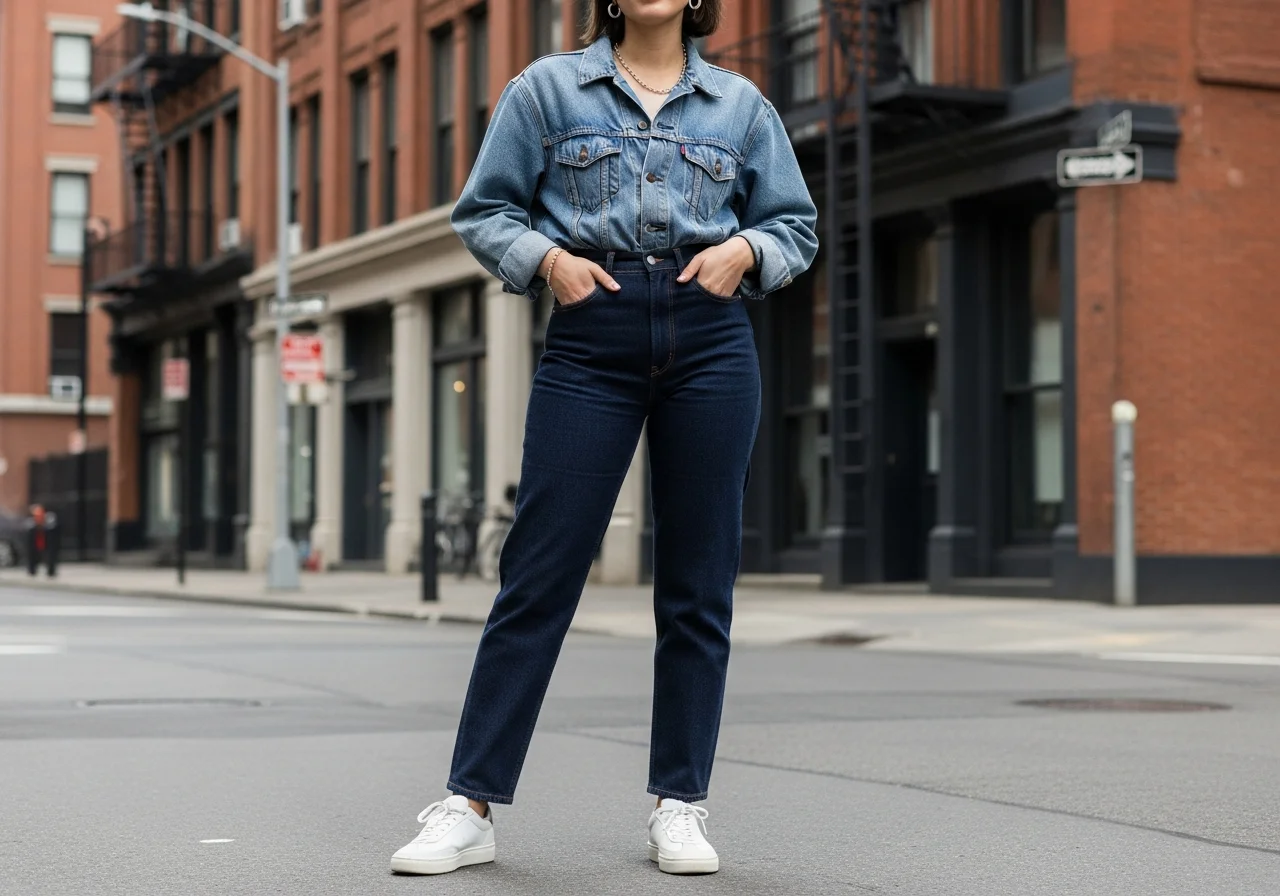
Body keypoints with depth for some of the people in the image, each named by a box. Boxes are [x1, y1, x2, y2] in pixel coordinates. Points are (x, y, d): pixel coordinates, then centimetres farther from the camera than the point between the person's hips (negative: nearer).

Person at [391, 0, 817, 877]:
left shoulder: (741, 105, 13)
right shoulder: (547, 89, 9)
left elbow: (796, 225, 16)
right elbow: (485, 211, 9)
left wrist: (743, 251, -4)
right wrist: (547, 258, -8)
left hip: (709, 340, 2)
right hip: (591, 337, -2)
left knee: (699, 585, 3)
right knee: (539, 574, -4)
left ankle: (680, 806, 12)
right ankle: (469, 807, 1)